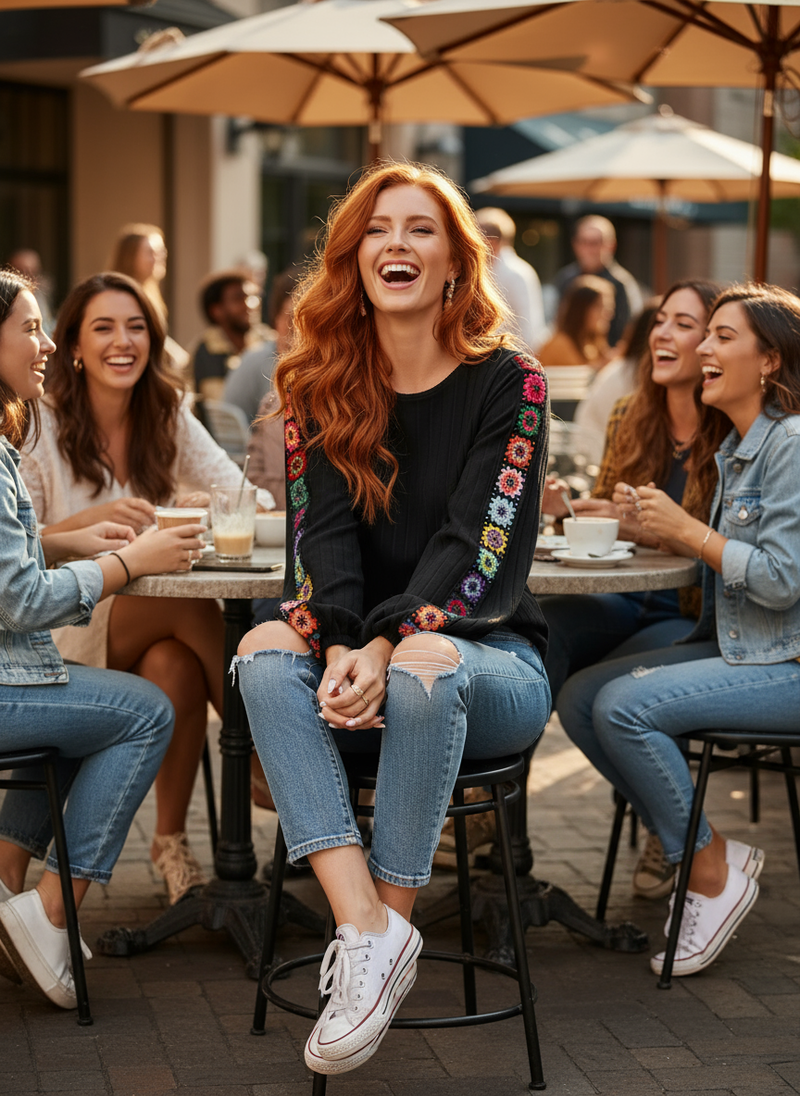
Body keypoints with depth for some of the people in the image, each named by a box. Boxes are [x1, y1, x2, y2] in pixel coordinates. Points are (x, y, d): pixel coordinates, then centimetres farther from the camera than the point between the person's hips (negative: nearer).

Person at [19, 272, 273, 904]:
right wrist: (92, 519, -27)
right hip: (59, 632, -3)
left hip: (149, 630, 4)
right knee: (189, 599, -30)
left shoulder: (169, 419, 9)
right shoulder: (39, 426, -4)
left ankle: (173, 841, -18)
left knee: (174, 665, -33)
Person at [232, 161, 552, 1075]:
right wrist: (340, 648, -23)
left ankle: (386, 928, -30)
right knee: (265, 649, -29)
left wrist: (387, 646, -27)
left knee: (426, 665, -37)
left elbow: (478, 544, -12)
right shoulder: (322, 391, 9)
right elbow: (323, 530, -3)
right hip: (359, 658, 3)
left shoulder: (508, 384, -1)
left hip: (490, 652, -3)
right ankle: (364, 927, -41)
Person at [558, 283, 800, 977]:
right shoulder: (737, 448, 15)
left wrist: (689, 530, -15)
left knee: (624, 705, -24)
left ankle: (714, 872, -6)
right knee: (580, 698, -3)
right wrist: (662, 524, 2)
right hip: (738, 651, 10)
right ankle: (711, 854, 2)